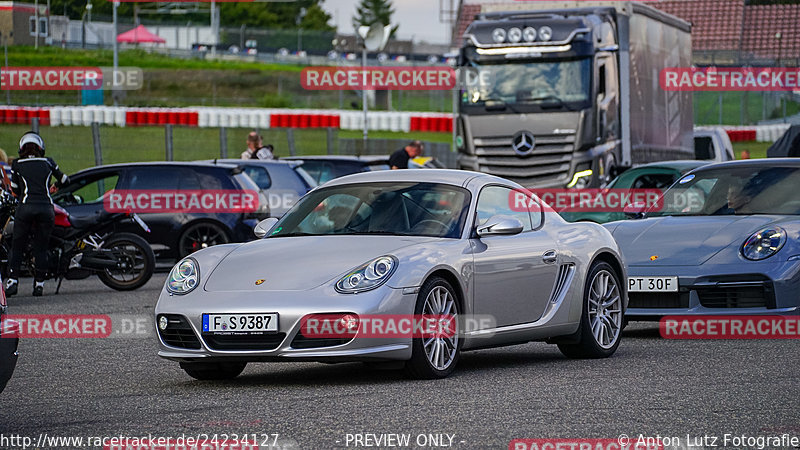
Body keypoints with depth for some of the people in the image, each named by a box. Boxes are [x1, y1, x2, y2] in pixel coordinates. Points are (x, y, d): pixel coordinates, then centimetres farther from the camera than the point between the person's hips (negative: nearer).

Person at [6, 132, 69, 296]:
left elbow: (14, 189, 14)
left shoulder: (17, 164, 8)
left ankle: (12, 281, -6)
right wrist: (55, 187, 45)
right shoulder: (48, 162, 12)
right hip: (46, 208, 1)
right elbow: (65, 180, 23)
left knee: (17, 246, 5)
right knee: (41, 247, 8)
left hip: (25, 208, -1)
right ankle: (39, 284, 4)